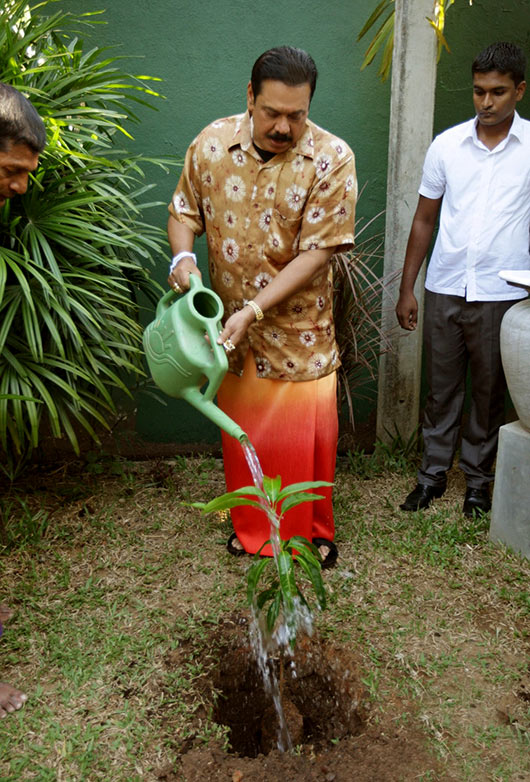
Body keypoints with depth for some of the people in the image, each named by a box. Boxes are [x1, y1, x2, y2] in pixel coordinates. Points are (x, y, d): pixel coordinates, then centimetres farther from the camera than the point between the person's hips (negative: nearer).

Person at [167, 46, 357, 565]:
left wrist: (254, 310, -23)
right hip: (230, 324, 3)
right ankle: (249, 527, 37)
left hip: (299, 325, -2)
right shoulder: (211, 144, -5)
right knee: (241, 430, 15)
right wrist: (182, 256, -16)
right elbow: (184, 211, 7)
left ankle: (314, 529, 31)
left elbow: (316, 251, -18)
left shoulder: (332, 159, -15)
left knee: (307, 433, 6)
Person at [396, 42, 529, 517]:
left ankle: (478, 478, 26)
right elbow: (424, 219, 10)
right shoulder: (447, 145, 5)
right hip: (444, 290, 2)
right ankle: (433, 473, 25)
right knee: (442, 388, 10)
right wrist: (407, 288, 6)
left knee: (489, 392, 9)